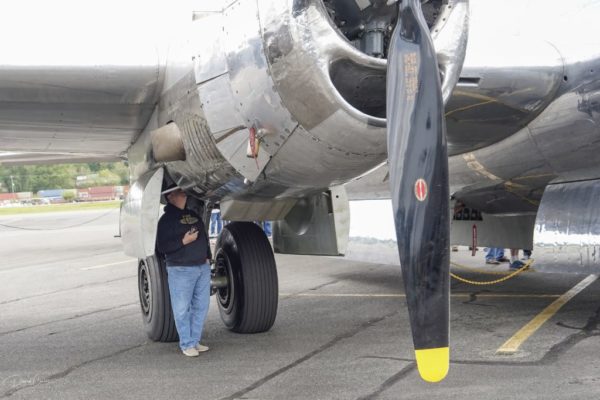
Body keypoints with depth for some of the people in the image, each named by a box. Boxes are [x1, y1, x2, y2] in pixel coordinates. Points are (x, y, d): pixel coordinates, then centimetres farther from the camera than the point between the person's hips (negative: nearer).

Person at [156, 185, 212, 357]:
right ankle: (186, 344, 6)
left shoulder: (193, 214, 17)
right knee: (182, 309, -2)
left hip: (202, 267, 7)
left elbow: (204, 237, 24)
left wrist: (208, 255, 11)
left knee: (201, 306, 9)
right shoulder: (166, 219, -6)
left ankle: (195, 341, 19)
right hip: (181, 270, -7)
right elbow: (162, 247, -12)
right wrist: (184, 241, -21)